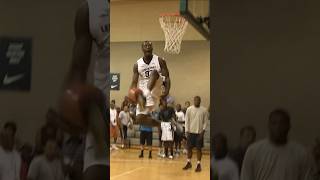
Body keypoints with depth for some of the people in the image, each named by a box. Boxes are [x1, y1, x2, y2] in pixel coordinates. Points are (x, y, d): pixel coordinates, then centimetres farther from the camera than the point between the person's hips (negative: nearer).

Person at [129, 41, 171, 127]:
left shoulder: (160, 61, -2)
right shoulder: (137, 64, 4)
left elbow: (167, 78, -7)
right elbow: (134, 83, 4)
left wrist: (166, 91, -25)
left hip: (156, 90, -3)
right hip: (142, 92, 3)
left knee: (155, 72, -30)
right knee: (139, 119, -10)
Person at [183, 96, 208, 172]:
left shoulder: (204, 110, -1)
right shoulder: (189, 109, 0)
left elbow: (205, 122, 1)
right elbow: (187, 121, 2)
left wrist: (203, 130, -9)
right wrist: (187, 131, -4)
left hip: (199, 132, -1)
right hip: (191, 132, 1)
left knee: (199, 149, 2)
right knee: (189, 148, 7)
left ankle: (198, 164, 8)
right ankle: (189, 163, 21)